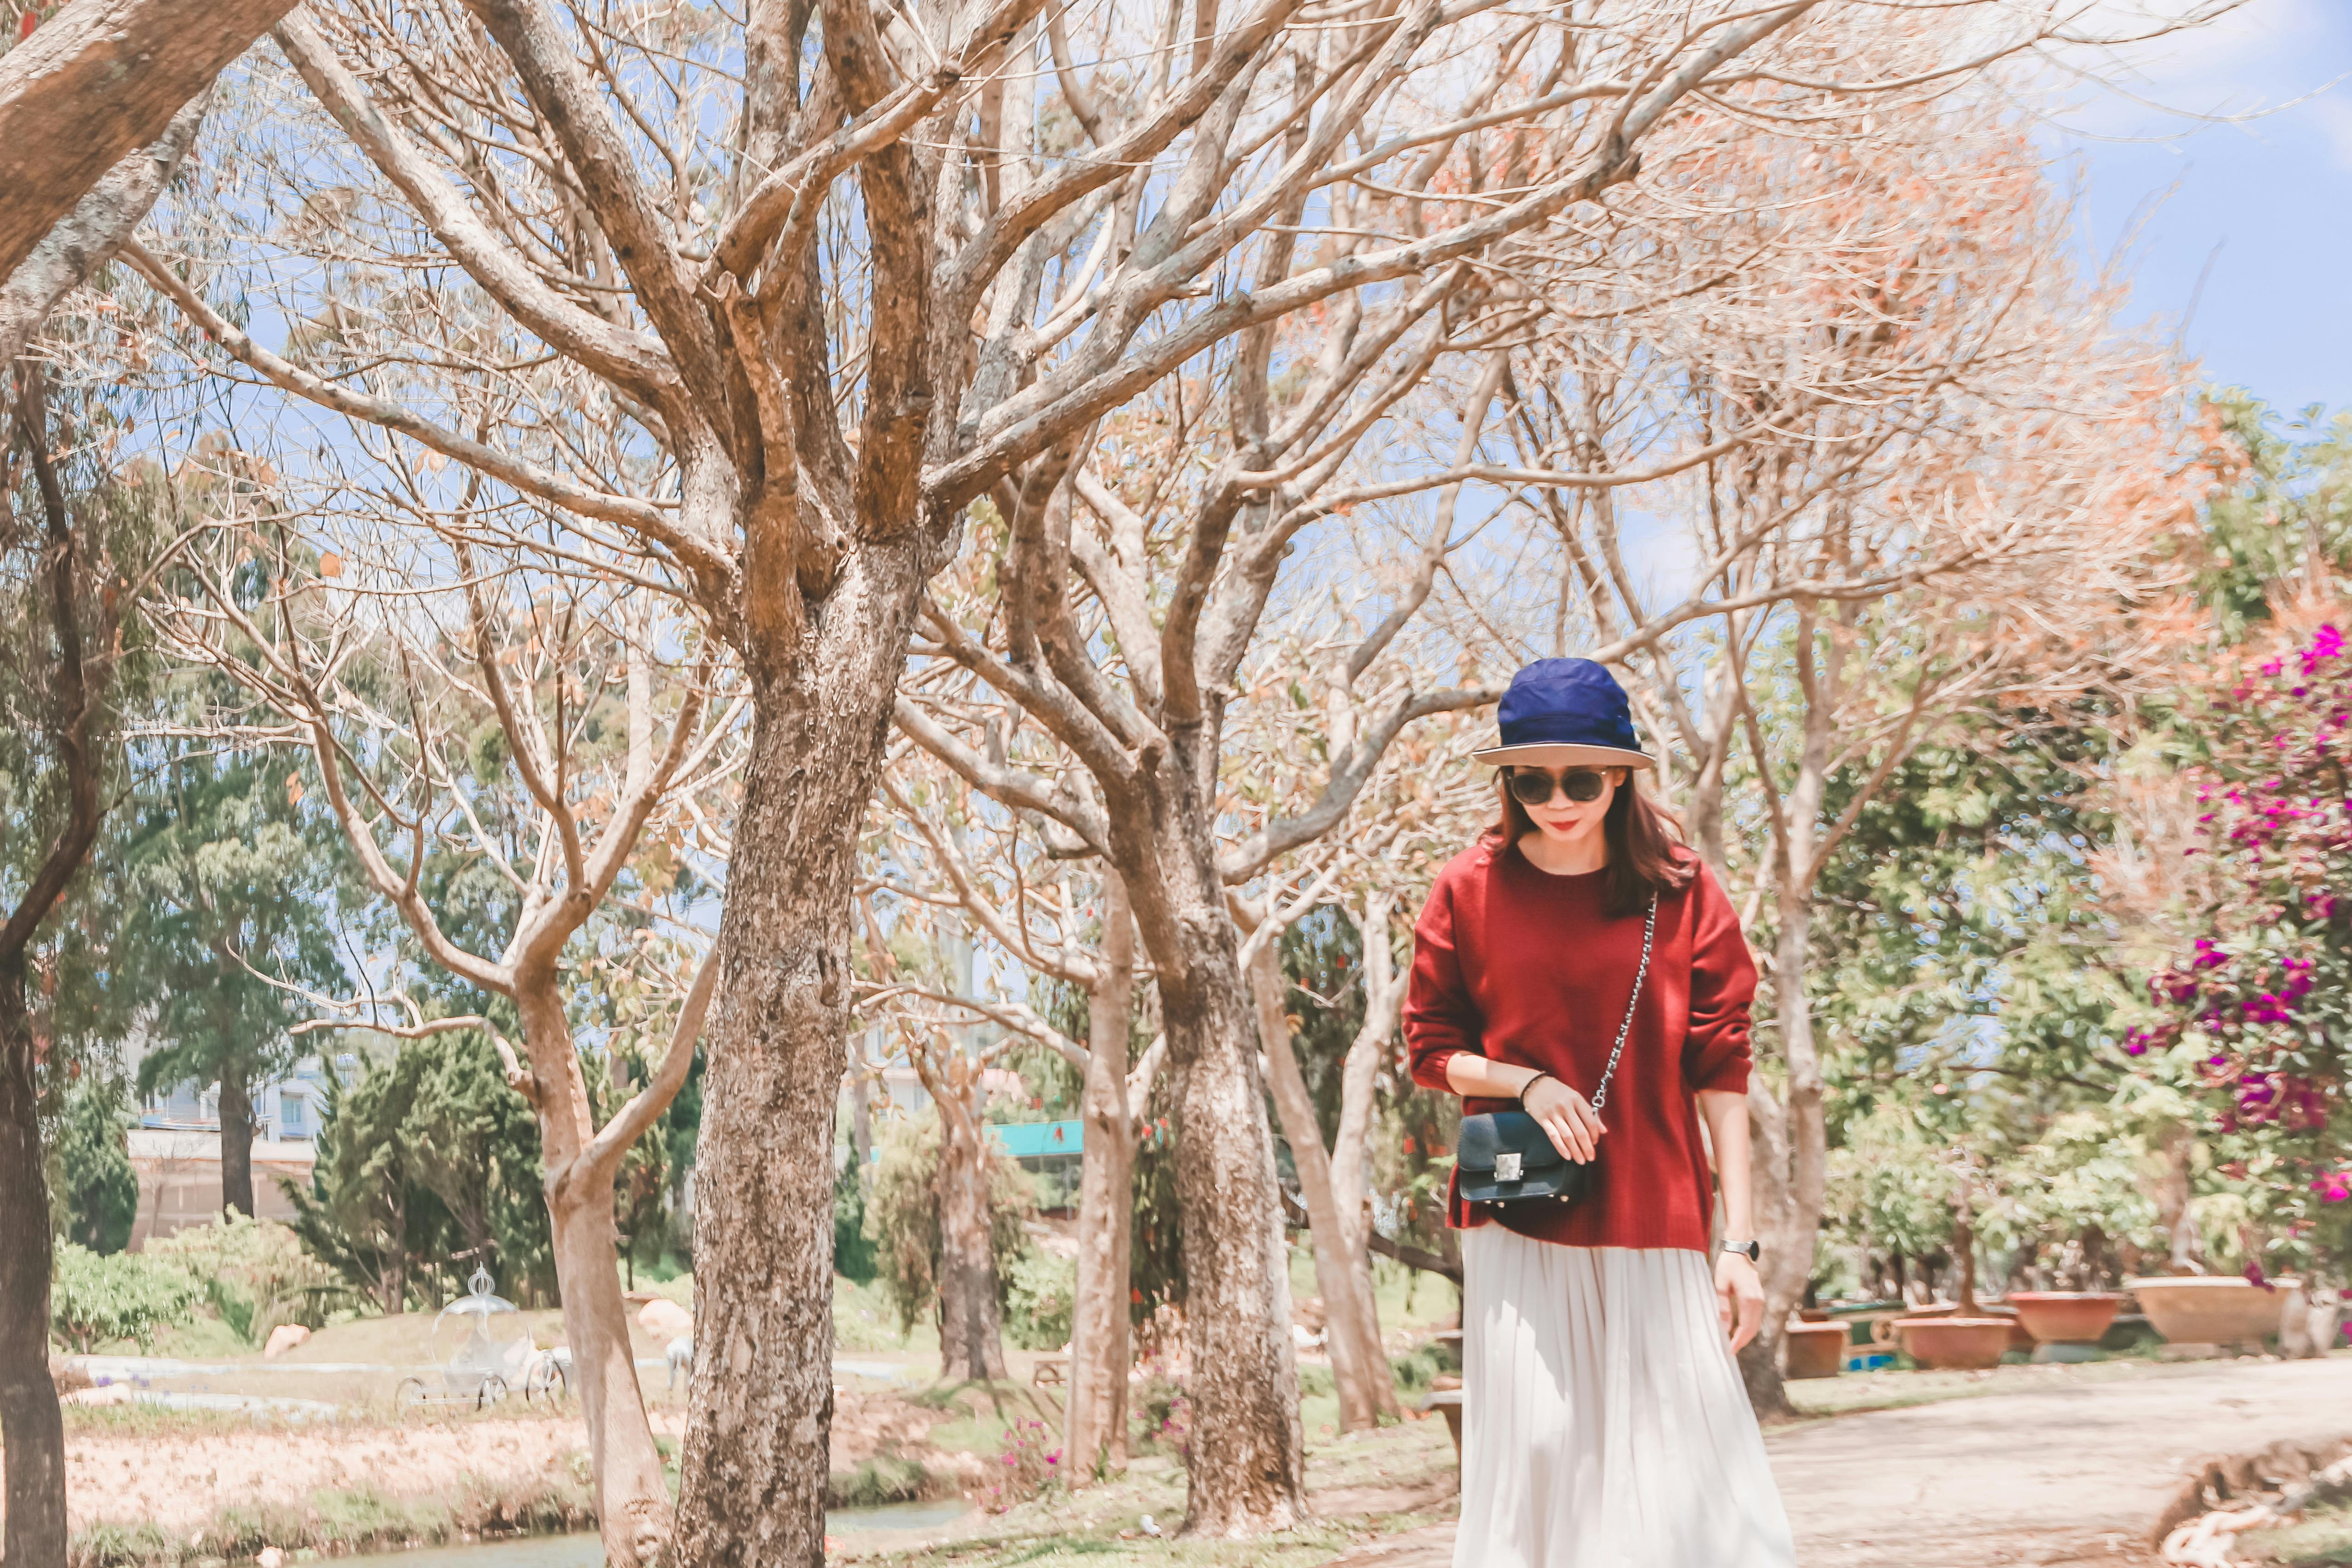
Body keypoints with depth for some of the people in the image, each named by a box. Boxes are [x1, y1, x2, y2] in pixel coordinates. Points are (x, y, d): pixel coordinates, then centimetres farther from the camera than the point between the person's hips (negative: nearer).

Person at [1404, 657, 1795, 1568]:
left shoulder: (1682, 895, 0)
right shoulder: (1470, 891, 1)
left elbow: (1720, 1074, 0)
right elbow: (1431, 1050, 9)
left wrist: (1739, 1241, -4)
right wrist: (1527, 1084, -11)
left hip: (1656, 1223, 0)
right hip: (1518, 1223, 0)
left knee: (1686, 1462, -1)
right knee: (1534, 1454, -1)